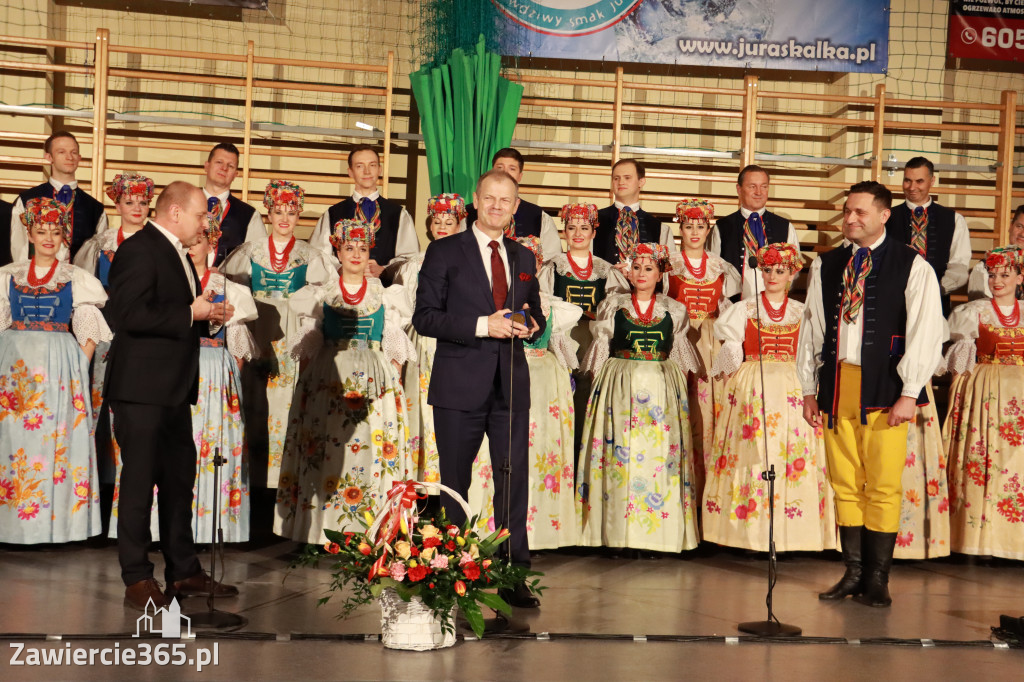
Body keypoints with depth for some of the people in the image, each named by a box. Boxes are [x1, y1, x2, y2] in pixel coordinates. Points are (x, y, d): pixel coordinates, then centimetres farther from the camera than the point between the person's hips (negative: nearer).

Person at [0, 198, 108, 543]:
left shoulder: (77, 278, 6)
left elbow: (89, 331, 2)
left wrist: (79, 367, -9)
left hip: (60, 365, -1)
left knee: (57, 434, -3)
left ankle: (55, 517, 3)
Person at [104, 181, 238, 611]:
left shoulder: (176, 253, 19)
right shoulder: (138, 250, -12)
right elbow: (132, 314, -24)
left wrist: (207, 315, 7)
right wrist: (191, 313, -18)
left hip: (174, 389, 10)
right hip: (141, 389, -10)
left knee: (179, 480, 13)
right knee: (139, 483, -2)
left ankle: (184, 572, 22)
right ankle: (137, 580, 6)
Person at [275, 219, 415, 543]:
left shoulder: (384, 295, 12)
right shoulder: (321, 294, 11)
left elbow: (394, 344, 10)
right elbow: (308, 344, 9)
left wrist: (393, 377, -2)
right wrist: (308, 379, -2)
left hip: (375, 379, 0)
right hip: (329, 379, 0)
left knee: (371, 449, -5)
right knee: (326, 448, -6)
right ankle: (322, 533, 0)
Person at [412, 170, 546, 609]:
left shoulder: (524, 258, 14)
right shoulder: (444, 252, 0)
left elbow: (535, 314, 22)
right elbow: (424, 317, -7)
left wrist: (531, 326, -2)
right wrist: (481, 326, -17)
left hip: (511, 384, 4)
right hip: (460, 385, -3)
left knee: (514, 480, 2)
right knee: (454, 483, 6)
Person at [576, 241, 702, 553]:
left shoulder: (674, 310, 11)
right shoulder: (612, 305, 9)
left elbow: (681, 356, 15)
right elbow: (600, 350, 9)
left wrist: (680, 386, 6)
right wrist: (600, 384, 1)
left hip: (663, 388, 1)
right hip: (618, 386, -1)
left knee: (660, 453, -4)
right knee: (619, 453, -6)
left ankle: (656, 534, 1)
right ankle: (618, 534, -1)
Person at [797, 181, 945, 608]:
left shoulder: (913, 267, 0)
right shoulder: (826, 265, 13)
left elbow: (926, 332, -5)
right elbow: (811, 327, 15)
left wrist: (909, 394, -10)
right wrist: (809, 389, 11)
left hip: (883, 389, -4)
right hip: (837, 385, 4)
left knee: (883, 487, -2)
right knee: (845, 484, 8)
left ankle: (878, 579, 9)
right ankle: (853, 573, 18)